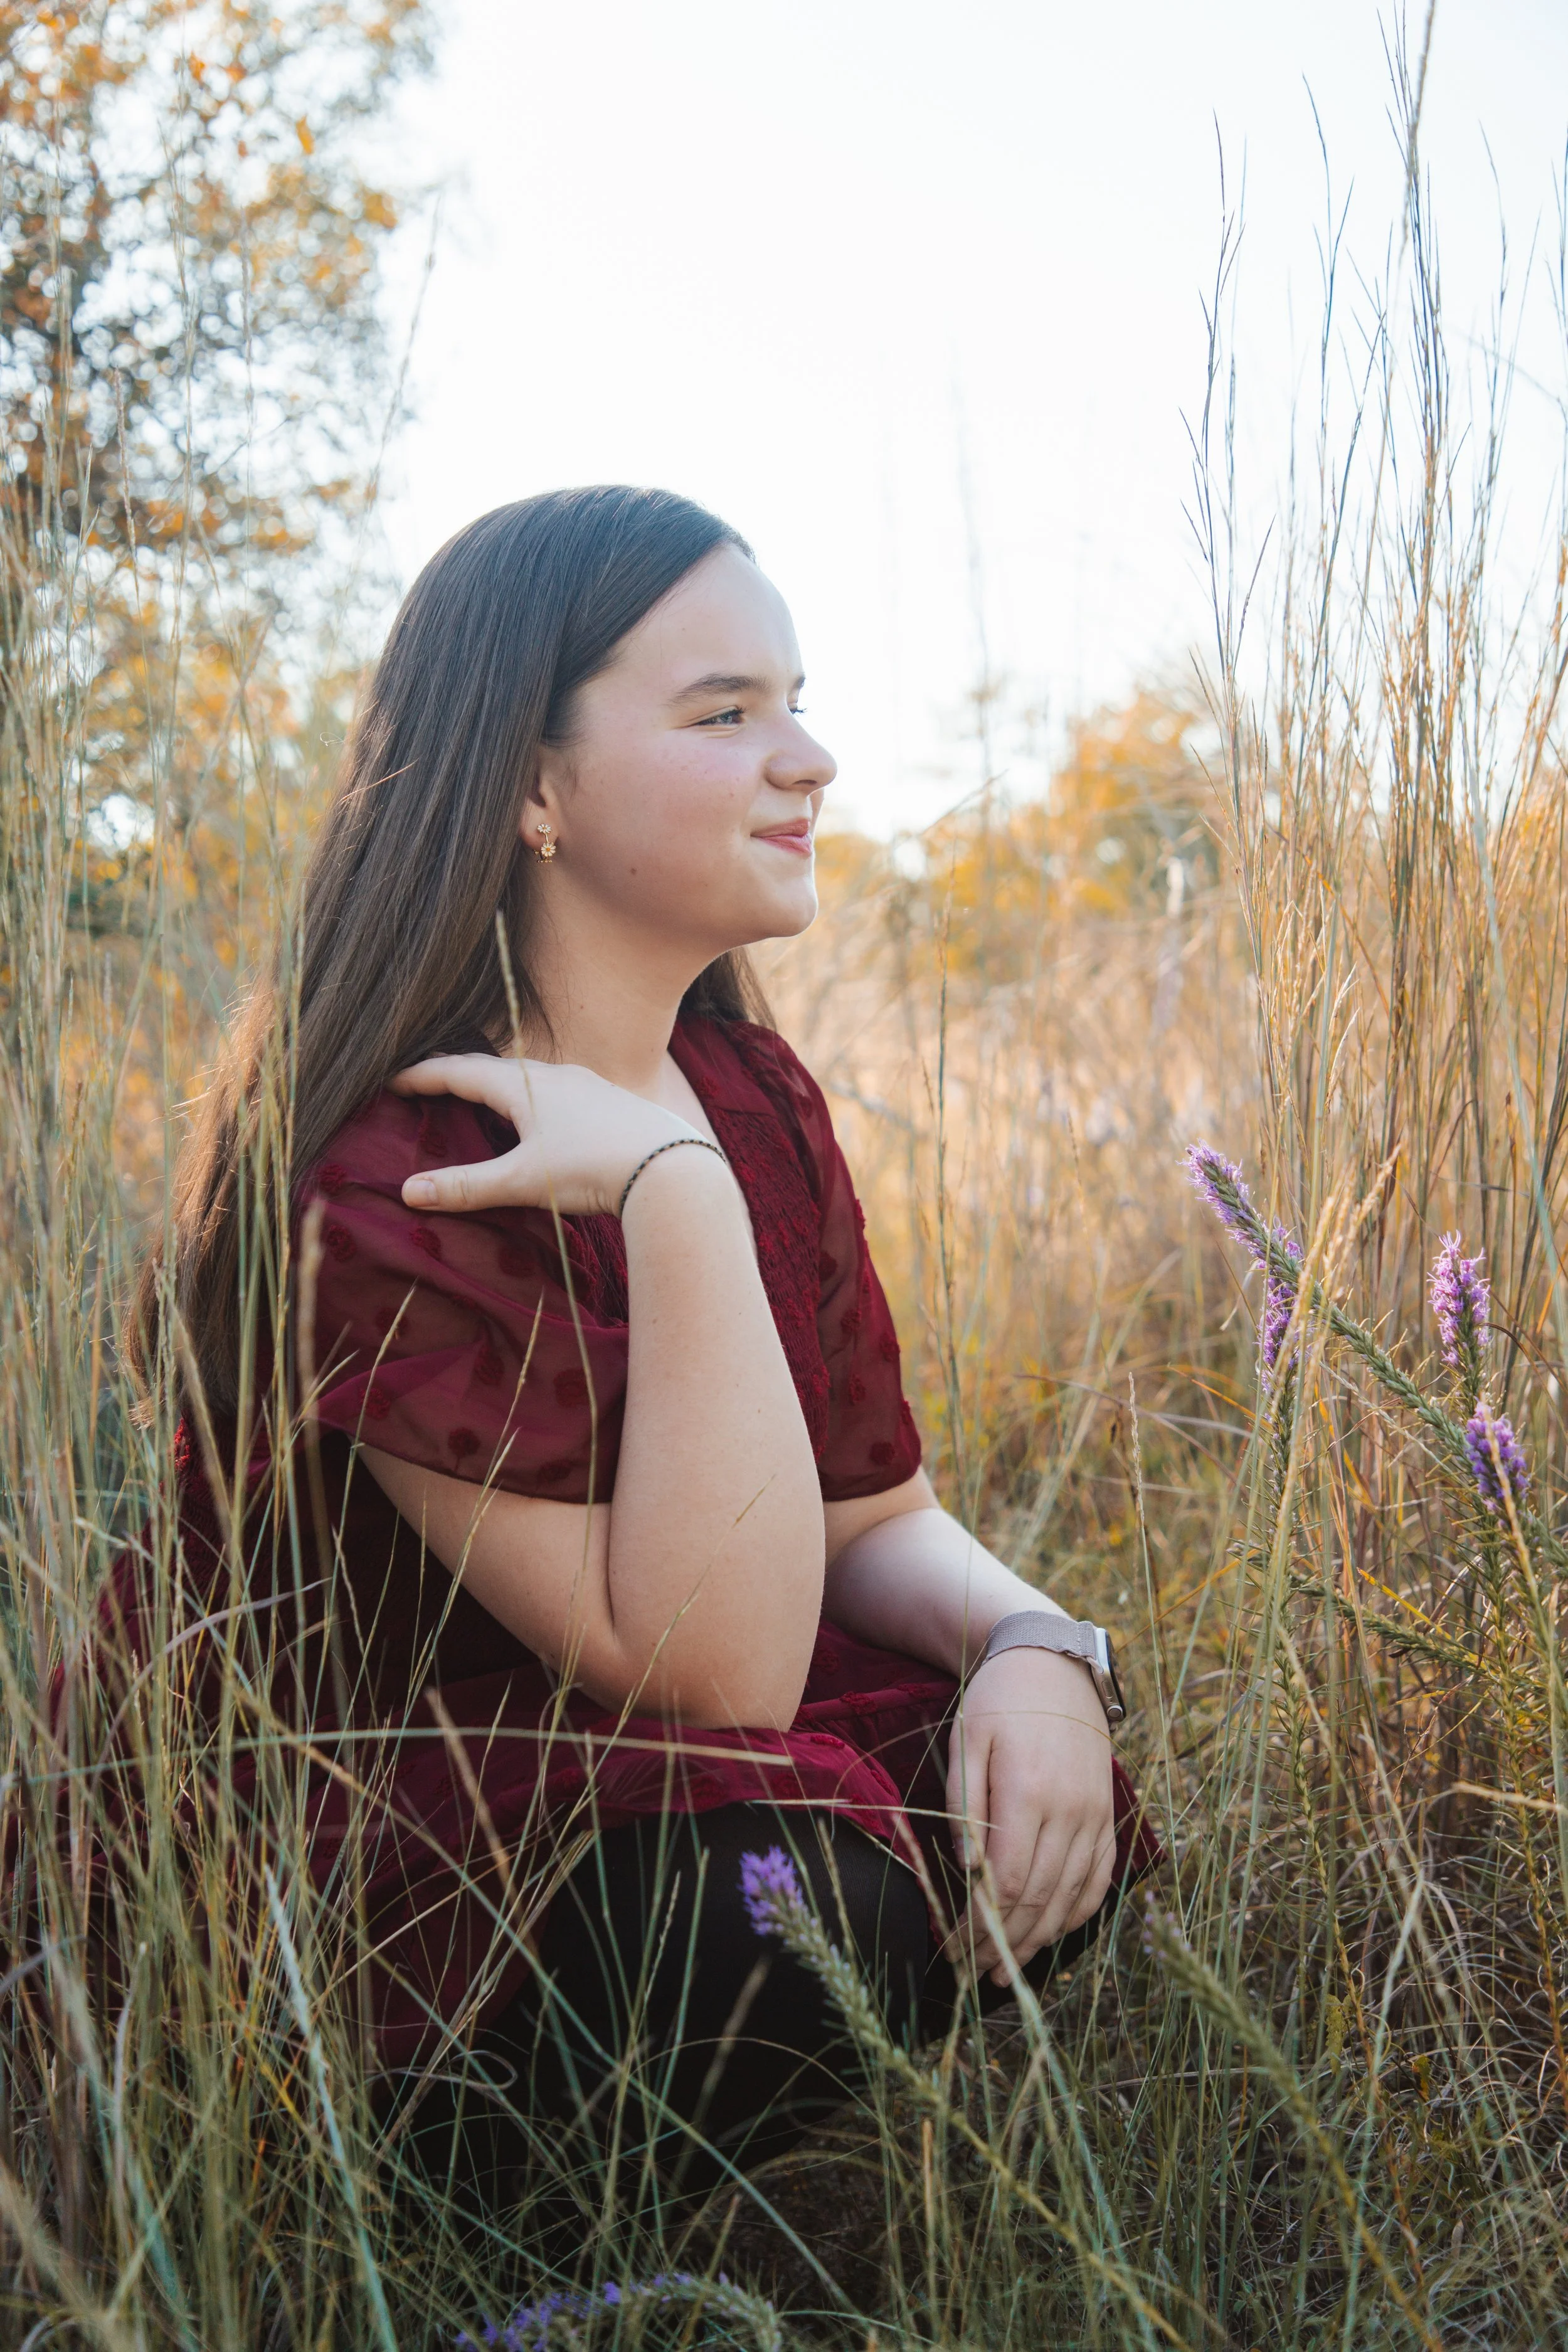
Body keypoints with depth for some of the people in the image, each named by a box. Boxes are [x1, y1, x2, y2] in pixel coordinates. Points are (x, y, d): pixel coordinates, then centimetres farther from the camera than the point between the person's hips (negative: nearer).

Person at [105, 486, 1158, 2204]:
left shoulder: (750, 1094, 0)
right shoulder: (383, 1176, -26)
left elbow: (879, 1517, 3)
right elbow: (716, 1667, -29)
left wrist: (1029, 1647, -19)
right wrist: (675, 1195, -34)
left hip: (618, 1769, 7)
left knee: (1045, 1817, -13)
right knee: (761, 1900, -32)